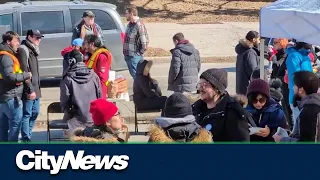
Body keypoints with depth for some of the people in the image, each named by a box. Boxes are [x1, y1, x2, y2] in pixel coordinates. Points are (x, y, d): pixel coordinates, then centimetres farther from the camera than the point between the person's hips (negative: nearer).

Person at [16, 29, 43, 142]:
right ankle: (26, 139, -2)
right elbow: (24, 72, -19)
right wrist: (30, 90, -21)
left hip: (35, 88, 10)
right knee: (26, 114, -5)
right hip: (29, 89, -10)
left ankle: (27, 136, 26)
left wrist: (36, 88, 14)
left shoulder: (32, 50, 17)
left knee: (35, 113, 16)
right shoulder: (23, 50, -13)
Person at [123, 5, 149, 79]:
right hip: (128, 55, 9)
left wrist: (140, 52, -12)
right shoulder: (130, 24, 11)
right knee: (133, 74, 15)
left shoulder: (139, 25, -19)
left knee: (136, 75, -5)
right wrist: (125, 53, 16)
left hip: (135, 56, -9)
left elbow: (145, 41, -22)